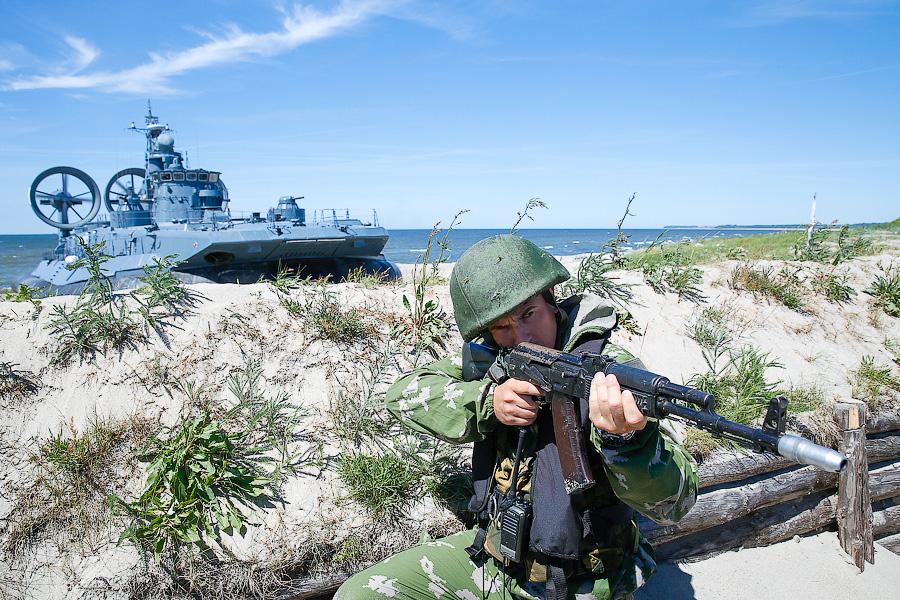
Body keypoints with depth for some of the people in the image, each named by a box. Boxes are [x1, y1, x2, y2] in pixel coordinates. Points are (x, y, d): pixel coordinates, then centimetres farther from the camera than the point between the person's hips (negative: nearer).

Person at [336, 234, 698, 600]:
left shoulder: (612, 372, -21)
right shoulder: (493, 358, -5)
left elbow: (675, 501, -27)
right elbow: (403, 393, -9)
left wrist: (626, 437, -49)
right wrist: (487, 400, -25)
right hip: (492, 553, 5)